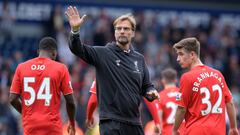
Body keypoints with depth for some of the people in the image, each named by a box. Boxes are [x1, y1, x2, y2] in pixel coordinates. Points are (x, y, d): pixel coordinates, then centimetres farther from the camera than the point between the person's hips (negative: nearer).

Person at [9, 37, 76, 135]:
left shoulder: (21, 67, 4)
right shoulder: (60, 68, -3)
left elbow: (13, 99, 3)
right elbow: (70, 101, -2)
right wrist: (72, 123, 13)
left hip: (30, 125, 3)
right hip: (52, 125, -3)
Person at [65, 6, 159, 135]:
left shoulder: (139, 59, 13)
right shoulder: (103, 54, -1)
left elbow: (146, 86, 20)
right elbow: (78, 49, -14)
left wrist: (151, 92, -3)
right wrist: (75, 30, -32)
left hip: (134, 122, 5)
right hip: (111, 122, -5)